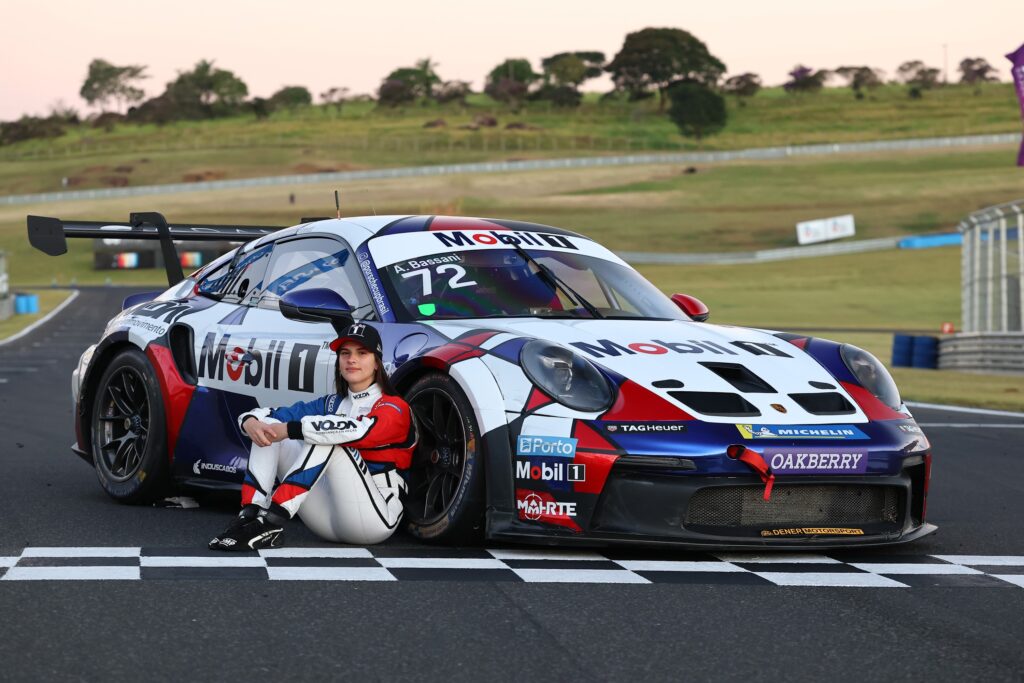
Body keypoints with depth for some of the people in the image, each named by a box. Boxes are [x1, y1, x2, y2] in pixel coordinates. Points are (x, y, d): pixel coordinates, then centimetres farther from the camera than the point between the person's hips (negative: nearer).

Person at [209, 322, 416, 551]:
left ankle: (271, 523, -36)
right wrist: (251, 421, -16)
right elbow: (272, 415, 9)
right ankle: (249, 516, -22)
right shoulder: (331, 404, 17)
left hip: (377, 518, -6)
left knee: (324, 438, -27)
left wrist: (288, 429, -28)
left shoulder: (394, 409, -4)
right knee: (267, 430, -2)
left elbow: (357, 431, -27)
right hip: (329, 519, 7)